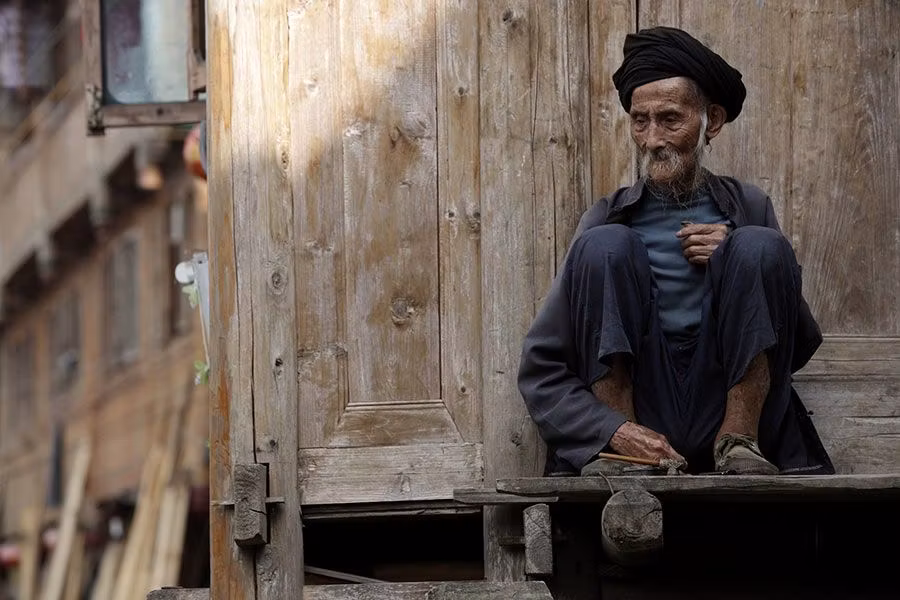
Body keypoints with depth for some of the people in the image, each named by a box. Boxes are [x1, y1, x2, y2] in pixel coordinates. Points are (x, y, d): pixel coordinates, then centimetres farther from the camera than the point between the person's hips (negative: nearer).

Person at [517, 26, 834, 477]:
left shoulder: (748, 208, 14)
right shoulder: (610, 219, 9)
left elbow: (801, 347, 12)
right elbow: (539, 369, 1)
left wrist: (742, 262, -4)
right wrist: (614, 431, -18)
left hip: (724, 415, 1)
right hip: (634, 419, 0)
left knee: (762, 247, -15)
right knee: (605, 245, -17)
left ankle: (739, 442, -17)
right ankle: (618, 456, -22)